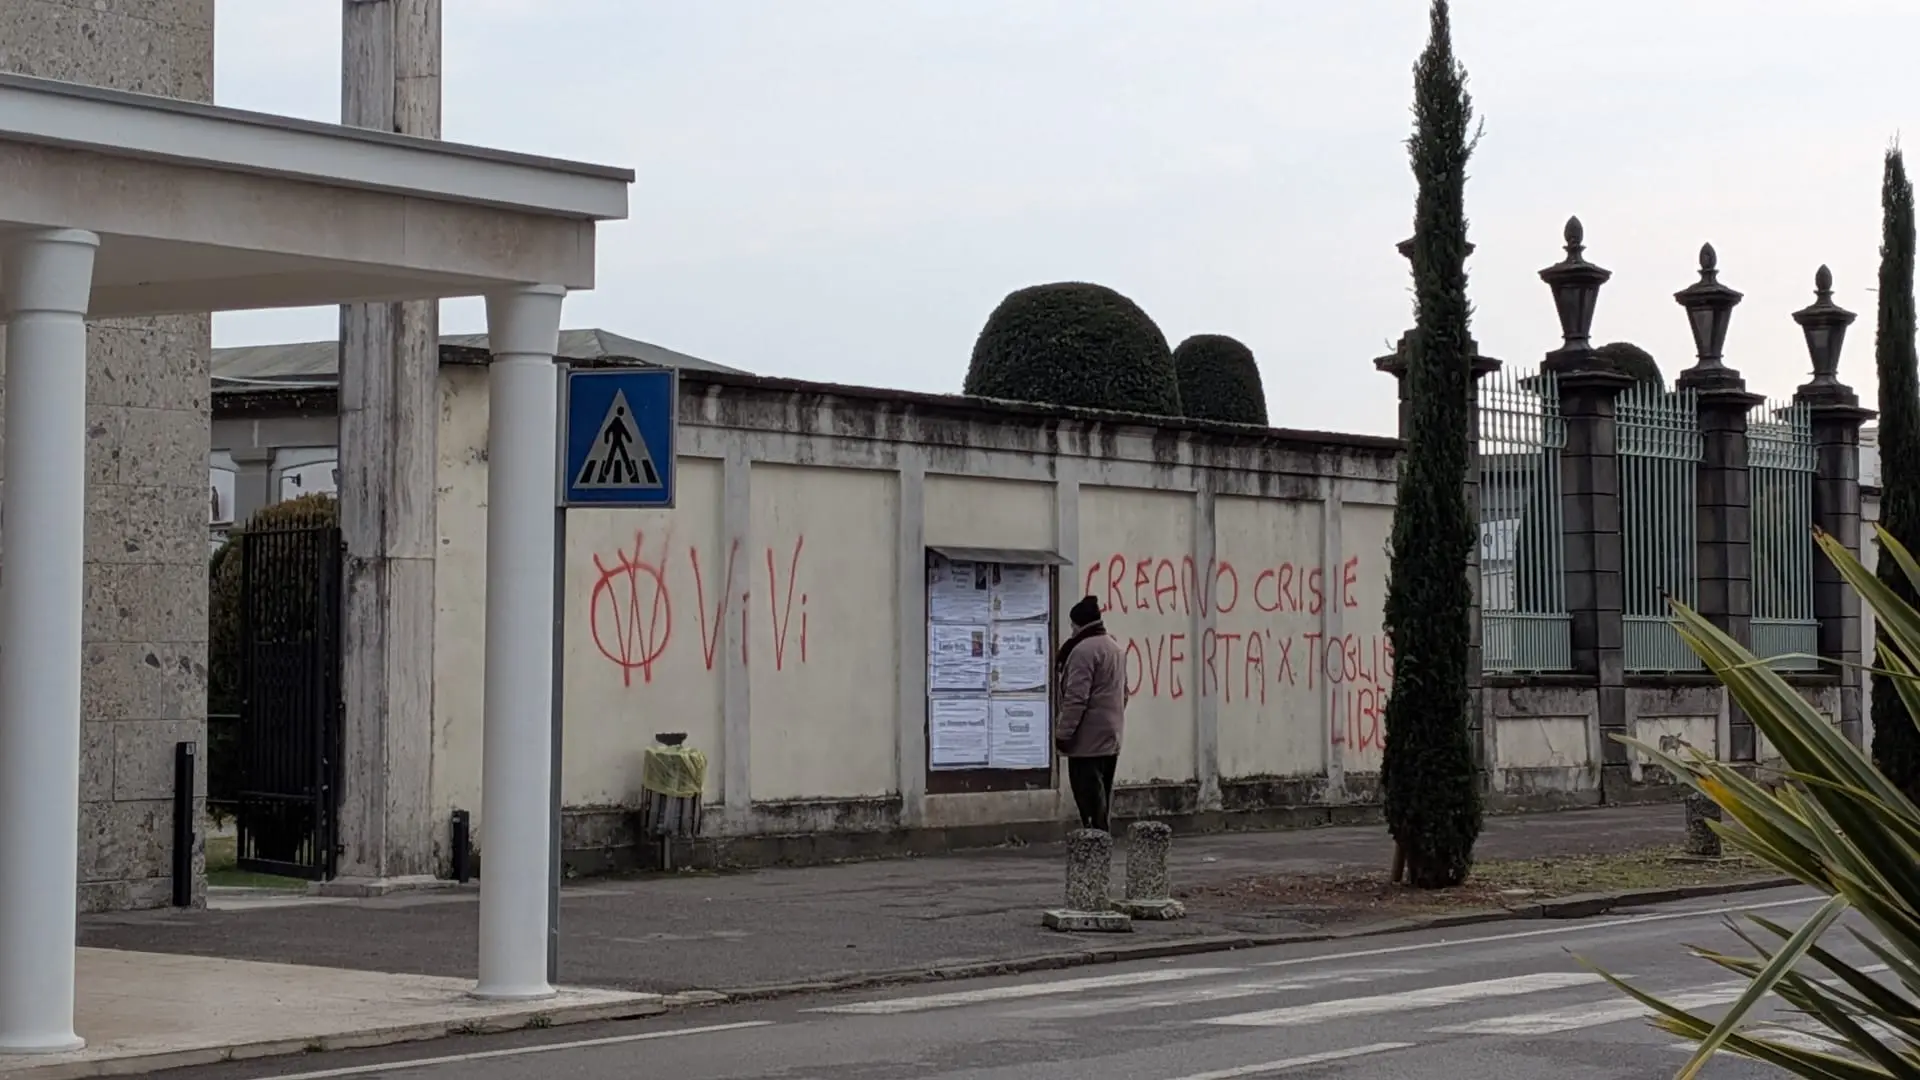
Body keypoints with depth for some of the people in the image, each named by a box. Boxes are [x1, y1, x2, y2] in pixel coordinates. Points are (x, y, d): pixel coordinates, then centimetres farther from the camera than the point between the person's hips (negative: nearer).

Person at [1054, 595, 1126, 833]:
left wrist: (1063, 733, -15)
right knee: (1100, 796, 13)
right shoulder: (1115, 647, 16)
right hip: (1110, 739, 9)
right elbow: (1122, 693, 22)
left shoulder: (1084, 650, -15)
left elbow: (1076, 698, -20)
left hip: (1088, 740, -9)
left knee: (1090, 799, -8)